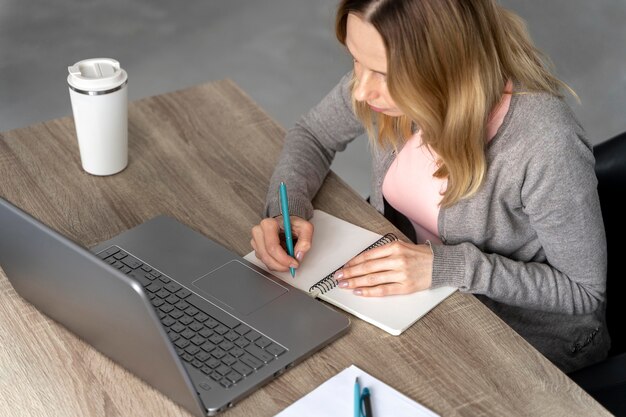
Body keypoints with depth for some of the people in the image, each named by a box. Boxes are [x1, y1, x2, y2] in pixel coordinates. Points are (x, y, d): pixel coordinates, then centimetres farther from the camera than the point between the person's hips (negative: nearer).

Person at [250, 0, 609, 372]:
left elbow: (584, 292, -21)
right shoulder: (394, 79, -19)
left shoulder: (546, 146, -35)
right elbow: (312, 136, 1)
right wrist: (286, 210, -19)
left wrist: (449, 266, -31)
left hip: (525, 337, -5)